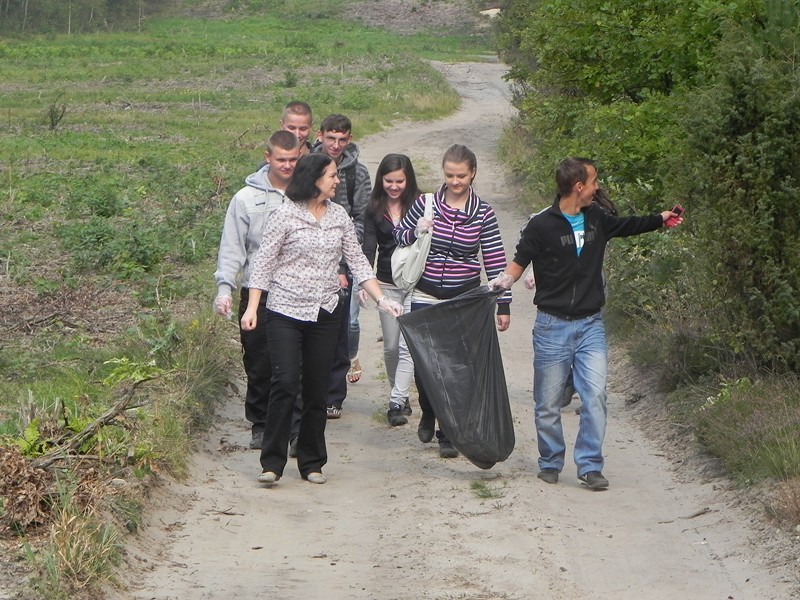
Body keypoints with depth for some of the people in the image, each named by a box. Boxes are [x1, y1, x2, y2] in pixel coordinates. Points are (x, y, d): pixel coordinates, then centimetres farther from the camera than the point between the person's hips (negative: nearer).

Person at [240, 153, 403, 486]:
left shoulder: (339, 215, 8)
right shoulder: (285, 215, -7)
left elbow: (357, 260, 11)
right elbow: (263, 262, -4)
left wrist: (381, 299, 2)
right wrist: (252, 308, -9)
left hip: (326, 312, 5)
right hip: (285, 311, -4)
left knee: (317, 389, 6)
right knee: (285, 383, -12)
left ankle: (311, 463, 16)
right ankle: (272, 462, -4)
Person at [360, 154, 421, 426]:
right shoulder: (375, 209, 1)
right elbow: (369, 247, -3)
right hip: (386, 284, 3)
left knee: (408, 345, -11)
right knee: (391, 347, 9)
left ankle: (397, 402, -13)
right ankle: (401, 396, 25)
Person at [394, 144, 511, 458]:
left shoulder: (483, 213, -2)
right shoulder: (426, 204, -2)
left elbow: (496, 260, 1)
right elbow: (399, 235, 10)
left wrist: (503, 304, -1)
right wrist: (416, 232, -12)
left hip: (465, 299, -1)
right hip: (425, 297, 1)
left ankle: (449, 434, 11)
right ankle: (428, 415, 30)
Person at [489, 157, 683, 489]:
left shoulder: (596, 219, 6)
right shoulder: (541, 225, -10)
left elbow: (625, 226, 27)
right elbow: (520, 260, -1)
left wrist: (660, 220, 26)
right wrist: (506, 279, -20)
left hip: (590, 325, 3)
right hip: (552, 327, -3)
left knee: (595, 396, -9)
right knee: (549, 403, 4)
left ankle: (590, 465, -2)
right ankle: (550, 463, 22)